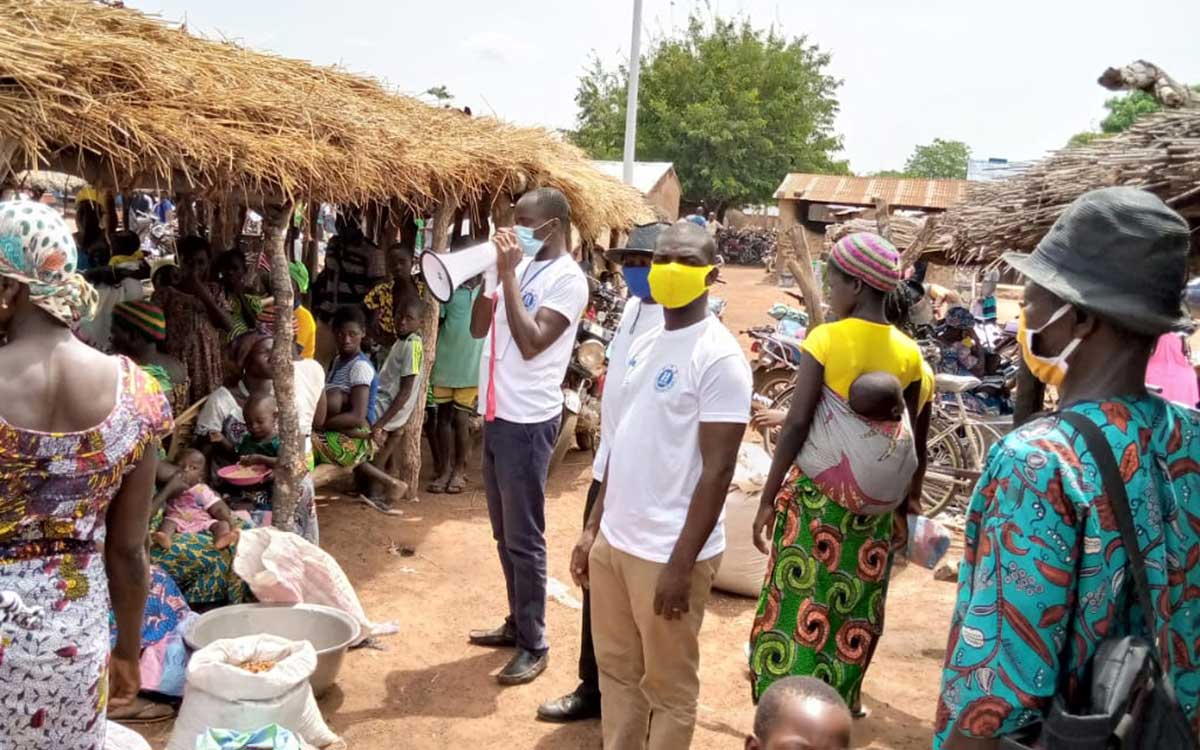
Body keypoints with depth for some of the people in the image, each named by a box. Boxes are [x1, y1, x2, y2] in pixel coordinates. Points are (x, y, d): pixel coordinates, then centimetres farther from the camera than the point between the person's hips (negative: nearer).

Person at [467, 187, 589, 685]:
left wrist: (508, 274, -19)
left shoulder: (568, 280, -13)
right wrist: (490, 273, 0)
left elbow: (531, 343, -23)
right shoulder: (521, 267, 11)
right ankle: (517, 623, 31)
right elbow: (478, 328, 13)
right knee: (504, 534, 17)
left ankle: (534, 645, 11)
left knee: (524, 539, -1)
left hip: (528, 422, -8)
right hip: (496, 415, 9)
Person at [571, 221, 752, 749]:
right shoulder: (646, 346, 10)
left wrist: (681, 563, -18)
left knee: (669, 688, 10)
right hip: (615, 541, 8)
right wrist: (593, 528, 14)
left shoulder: (719, 357, -15)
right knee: (616, 670, 20)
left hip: (668, 552, -7)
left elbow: (717, 470, -17)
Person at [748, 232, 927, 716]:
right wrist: (908, 501, 18)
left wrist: (767, 500, -7)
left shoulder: (825, 340, -11)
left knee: (799, 602, 6)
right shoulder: (908, 353, 1)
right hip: (875, 503, 4)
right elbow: (915, 440, 6)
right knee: (854, 609, 15)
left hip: (817, 493, -4)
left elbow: (796, 425, -13)